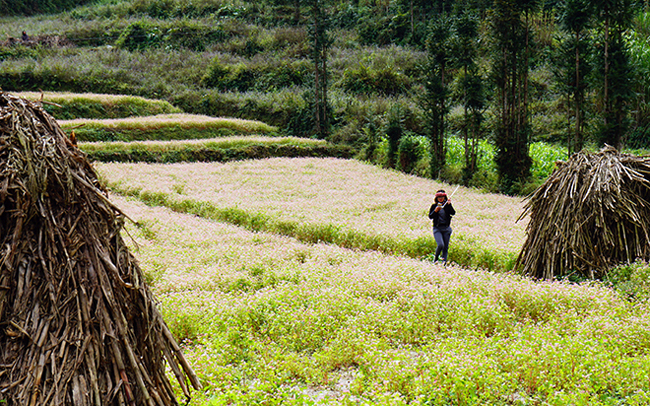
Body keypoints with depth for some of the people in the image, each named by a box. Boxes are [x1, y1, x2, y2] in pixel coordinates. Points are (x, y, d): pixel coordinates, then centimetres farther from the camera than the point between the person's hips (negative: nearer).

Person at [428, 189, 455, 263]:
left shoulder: (447, 206, 5)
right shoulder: (434, 206, 5)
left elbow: (453, 213, -11)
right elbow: (430, 216, -3)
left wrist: (449, 204, -24)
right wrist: (435, 211, -19)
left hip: (446, 228, 2)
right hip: (437, 228, -2)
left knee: (445, 247, 3)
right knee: (440, 245, -20)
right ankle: (436, 258, 4)